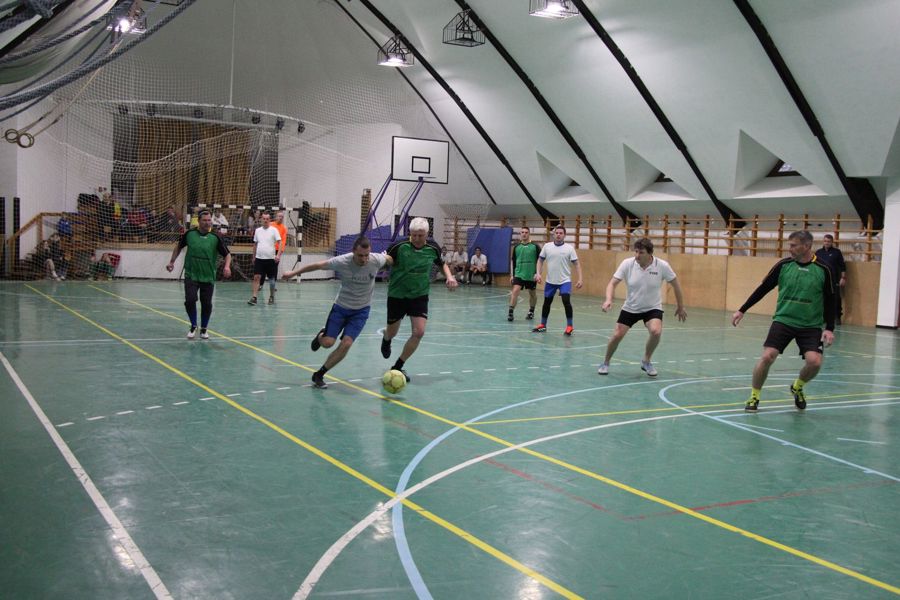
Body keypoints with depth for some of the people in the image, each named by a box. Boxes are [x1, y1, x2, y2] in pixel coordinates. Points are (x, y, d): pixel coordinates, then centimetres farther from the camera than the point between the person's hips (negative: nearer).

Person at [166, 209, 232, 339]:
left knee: (207, 304, 3)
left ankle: (204, 329, 25)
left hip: (208, 277, 0)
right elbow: (179, 246, 16)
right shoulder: (189, 234, -2)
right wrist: (172, 262, 16)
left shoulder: (215, 237, -7)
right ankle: (193, 326, 12)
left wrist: (227, 266, -22)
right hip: (191, 275, 0)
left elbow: (227, 254, -4)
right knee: (190, 300, -12)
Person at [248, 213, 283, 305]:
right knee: (257, 277, -6)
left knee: (271, 278, 7)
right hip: (259, 258, 2)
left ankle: (272, 297, 21)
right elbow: (255, 244, 17)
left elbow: (280, 243, -9)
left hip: (271, 258, -2)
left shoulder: (274, 230, -3)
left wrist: (278, 255, -22)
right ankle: (254, 297, -6)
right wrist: (253, 257, 16)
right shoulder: (258, 230, 9)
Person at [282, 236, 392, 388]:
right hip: (341, 306, 0)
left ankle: (319, 375, 5)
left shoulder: (376, 260, -21)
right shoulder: (342, 262, -24)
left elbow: (389, 259, 3)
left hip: (361, 310, 0)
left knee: (346, 344, -13)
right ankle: (321, 335, 36)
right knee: (327, 343, -4)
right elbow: (318, 265, -10)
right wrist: (294, 272, -1)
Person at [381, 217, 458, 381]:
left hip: (420, 296, 2)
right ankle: (386, 340, 55)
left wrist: (449, 277, -4)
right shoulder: (399, 246, -18)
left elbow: (442, 263, 12)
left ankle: (398, 367, 3)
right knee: (391, 333, 13)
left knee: (419, 332, -14)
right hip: (397, 295, -1)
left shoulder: (433, 248, -8)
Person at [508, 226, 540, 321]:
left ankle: (531, 312, 34)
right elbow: (513, 262, 11)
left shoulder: (535, 246, -4)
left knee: (532, 293, 14)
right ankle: (510, 313, -17)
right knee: (515, 291, -16)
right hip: (519, 274, 1)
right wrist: (513, 275, 9)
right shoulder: (517, 247, 4)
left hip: (531, 275, -1)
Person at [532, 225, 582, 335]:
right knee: (547, 303, 11)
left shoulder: (569, 248, -5)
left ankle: (569, 326, -4)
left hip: (565, 281, -3)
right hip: (550, 281, 3)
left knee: (566, 301, -17)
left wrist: (580, 279, -12)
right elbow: (540, 260, 9)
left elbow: (576, 263, -4)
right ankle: (543, 325, 26)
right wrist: (538, 273, -4)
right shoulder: (547, 246, 0)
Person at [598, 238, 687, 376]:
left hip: (652, 308, -1)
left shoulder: (662, 266, -18)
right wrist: (609, 299, -35)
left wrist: (680, 306, 5)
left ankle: (646, 361, 1)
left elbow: (675, 284, -3)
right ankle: (605, 363, 20)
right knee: (617, 335, -7)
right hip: (630, 308, 1)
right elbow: (612, 283, -16)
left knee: (656, 331, -26)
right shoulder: (627, 264, -18)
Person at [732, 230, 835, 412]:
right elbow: (763, 289, 4)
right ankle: (754, 396, 7)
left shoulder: (822, 270, -5)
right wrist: (742, 310, 3)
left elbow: (829, 301, 0)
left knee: (814, 362, -16)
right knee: (767, 357, -15)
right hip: (783, 320, 0)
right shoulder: (783, 265, -2)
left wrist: (829, 329, -6)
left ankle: (797, 387, 18)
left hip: (811, 325, 0)